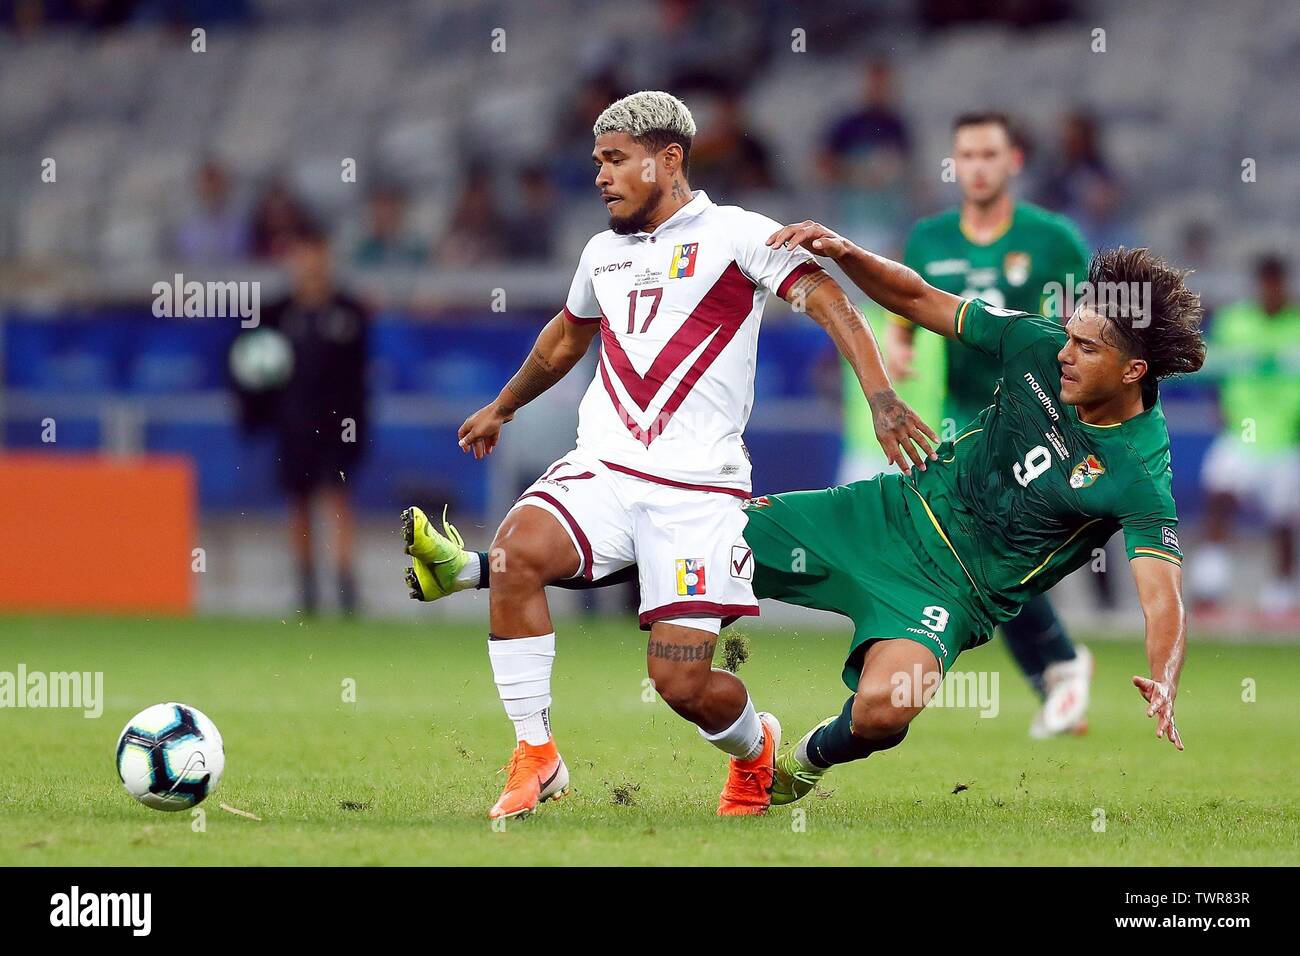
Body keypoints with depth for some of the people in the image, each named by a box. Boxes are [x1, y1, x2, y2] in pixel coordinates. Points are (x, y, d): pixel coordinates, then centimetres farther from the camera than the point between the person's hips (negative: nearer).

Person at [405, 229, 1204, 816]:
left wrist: (1164, 684, -52)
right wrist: (843, 254, -14)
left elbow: (1163, 593, -32)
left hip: (951, 589, -5)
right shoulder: (1041, 349, -7)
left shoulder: (1140, 473, -22)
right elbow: (919, 300, 3)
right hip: (894, 511, 5)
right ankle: (473, 569, 9)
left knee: (885, 707, -34)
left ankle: (809, 762, 4)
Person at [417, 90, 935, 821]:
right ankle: (537, 757, -16)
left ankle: (756, 747, 28)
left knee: (684, 683, -10)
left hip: (698, 490, -5)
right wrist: (503, 407, 53)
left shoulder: (734, 235, -2)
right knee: (516, 550, -28)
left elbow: (832, 305, -13)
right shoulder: (603, 253, 19)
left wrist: (881, 396, -28)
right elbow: (567, 339, 39)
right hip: (603, 471, 5)